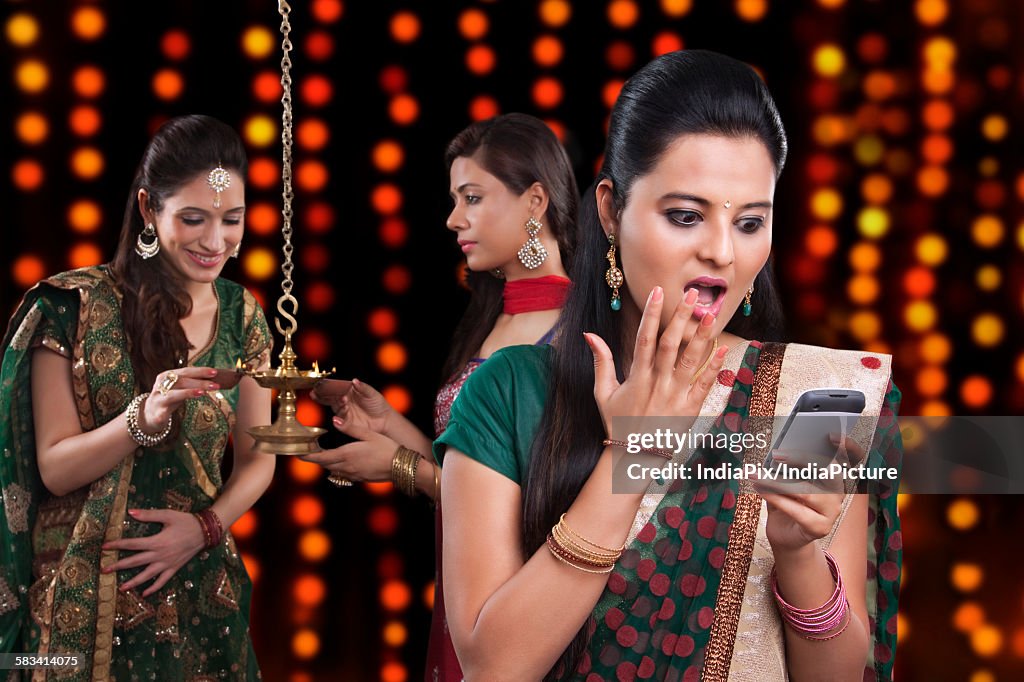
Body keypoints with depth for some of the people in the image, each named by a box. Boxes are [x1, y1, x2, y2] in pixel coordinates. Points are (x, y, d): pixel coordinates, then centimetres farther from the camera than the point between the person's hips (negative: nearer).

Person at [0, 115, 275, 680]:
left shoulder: (243, 316, 1)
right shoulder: (75, 305, -12)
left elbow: (257, 456, 7)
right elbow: (54, 469, -12)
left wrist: (206, 526, -11)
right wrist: (144, 418, -28)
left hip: (199, 586, 4)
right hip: (87, 595, -3)